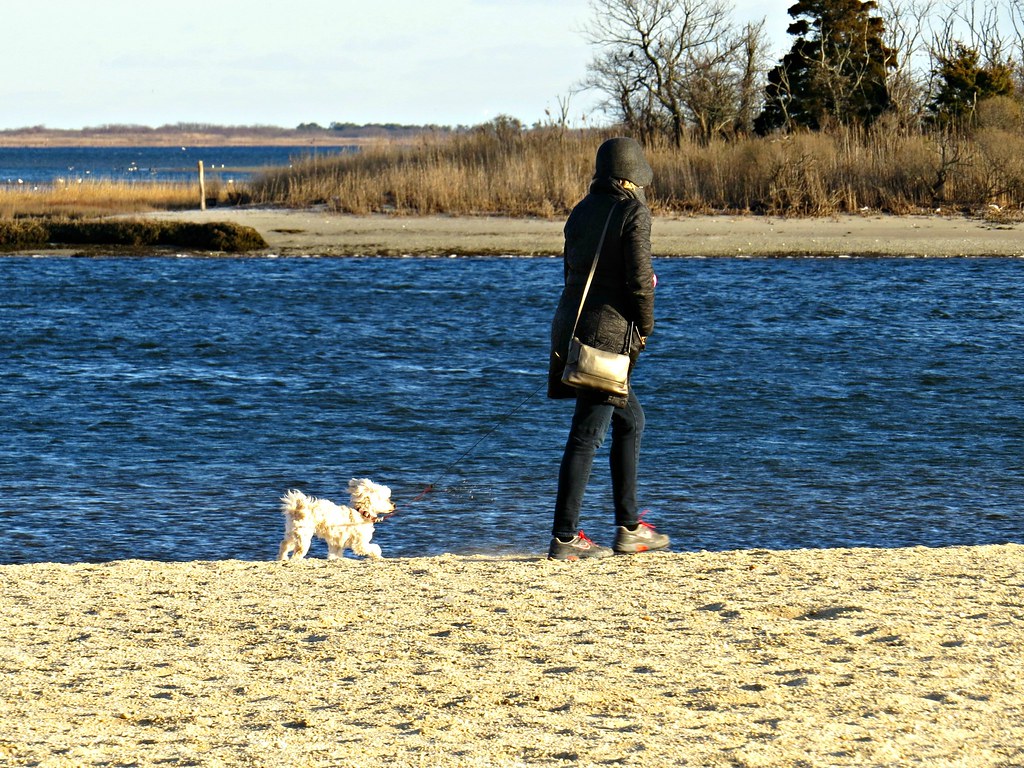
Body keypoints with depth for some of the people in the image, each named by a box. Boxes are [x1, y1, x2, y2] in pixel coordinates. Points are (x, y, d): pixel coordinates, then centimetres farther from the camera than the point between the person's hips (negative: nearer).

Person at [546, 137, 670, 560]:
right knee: (588, 433, -6)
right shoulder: (633, 211, -9)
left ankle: (628, 528, 23)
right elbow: (639, 277, -14)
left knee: (630, 419, 20)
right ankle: (564, 537, -6)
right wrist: (645, 326, 1)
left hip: (571, 323, 8)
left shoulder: (582, 211, 12)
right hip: (609, 328, -8)